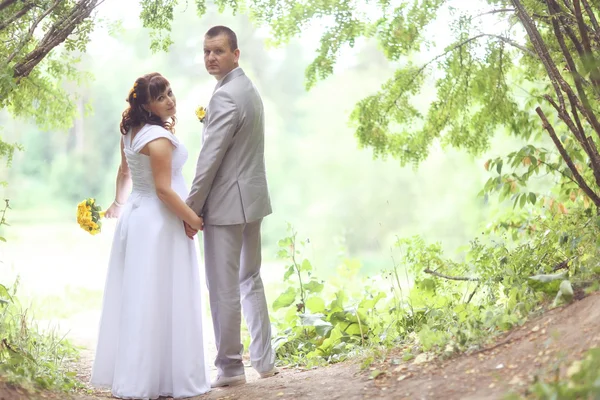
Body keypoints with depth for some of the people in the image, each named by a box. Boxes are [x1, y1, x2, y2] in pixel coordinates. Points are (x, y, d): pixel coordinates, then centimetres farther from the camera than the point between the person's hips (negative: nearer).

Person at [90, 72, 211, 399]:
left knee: (136, 297, 12)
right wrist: (194, 219, -12)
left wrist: (118, 204, 34)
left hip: (136, 217, 9)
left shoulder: (130, 132, 8)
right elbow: (164, 190, -21)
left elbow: (124, 172, 21)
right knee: (161, 300, -3)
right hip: (160, 224, -9)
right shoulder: (159, 138, -20)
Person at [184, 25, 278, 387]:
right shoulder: (250, 89, 13)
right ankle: (264, 359, 23)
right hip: (253, 198, 10)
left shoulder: (225, 96, -17)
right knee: (250, 280, 18)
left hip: (227, 204, -10)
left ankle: (230, 368, 8)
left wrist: (192, 208, -14)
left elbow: (210, 158, -19)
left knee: (223, 288, -1)